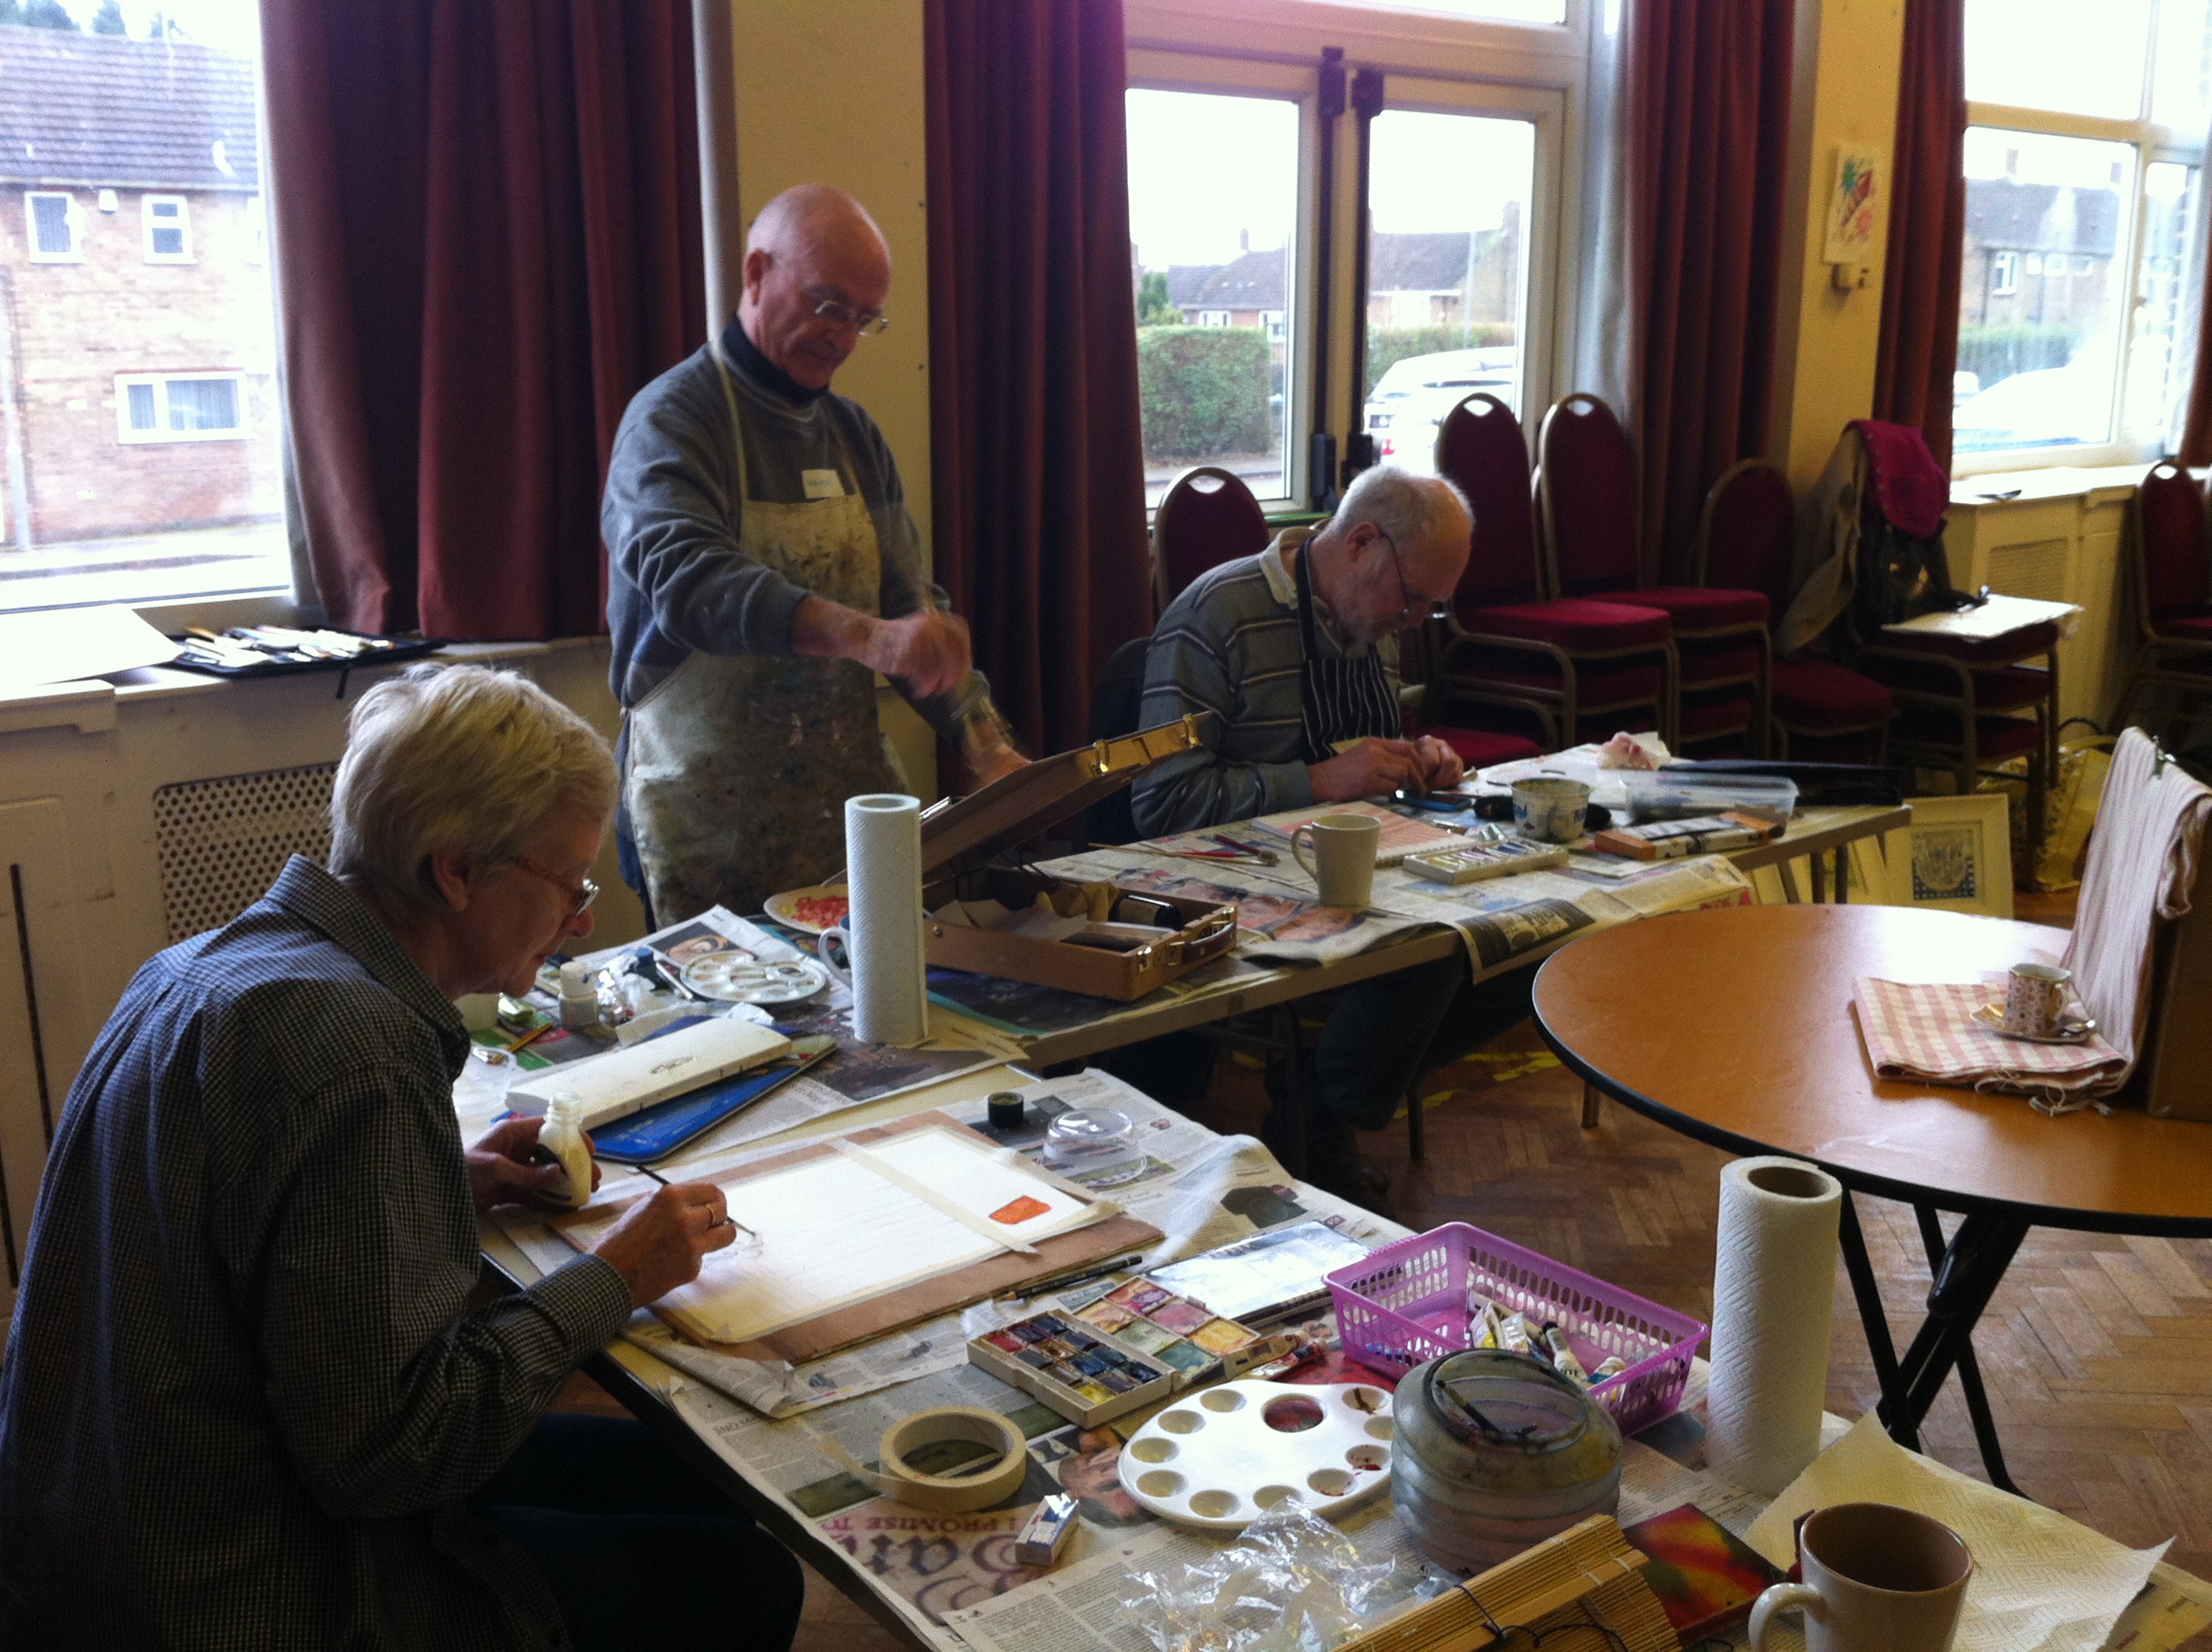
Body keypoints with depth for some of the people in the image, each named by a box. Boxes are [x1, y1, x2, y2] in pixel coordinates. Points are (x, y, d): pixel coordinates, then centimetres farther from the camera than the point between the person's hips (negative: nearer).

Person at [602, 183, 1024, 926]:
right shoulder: (672, 418, -10)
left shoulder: (853, 433, 12)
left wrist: (985, 743, -5)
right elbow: (685, 576, -30)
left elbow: (910, 605, 11)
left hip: (851, 798, 6)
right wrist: (865, 636, -44)